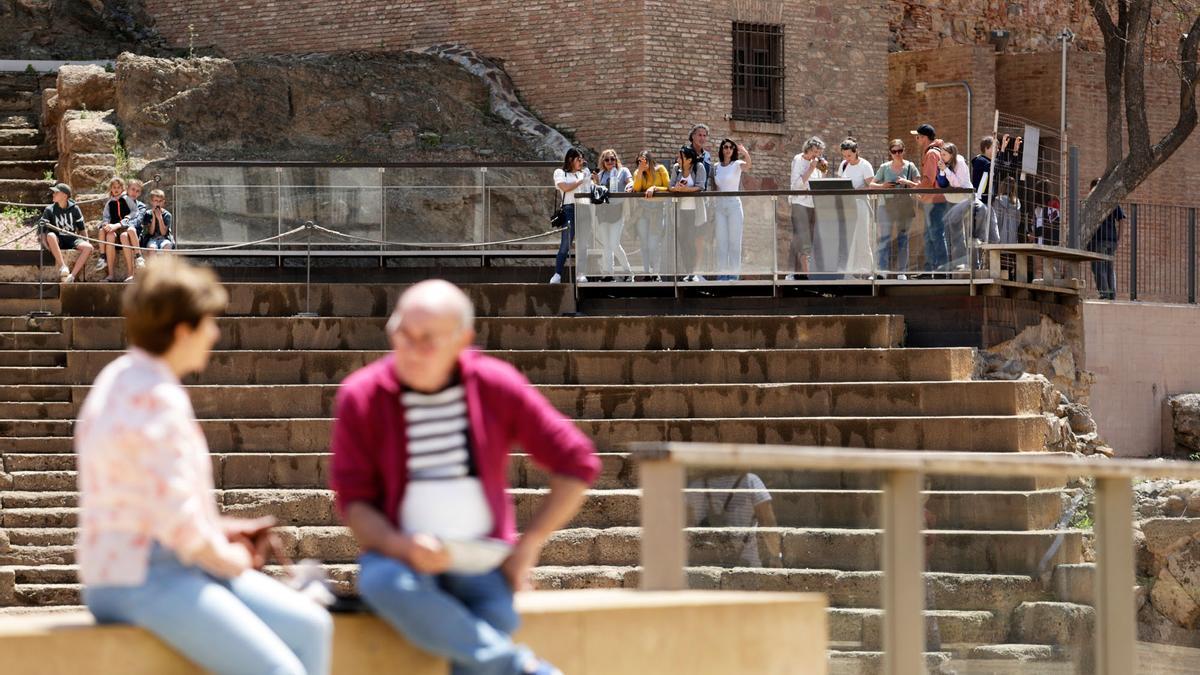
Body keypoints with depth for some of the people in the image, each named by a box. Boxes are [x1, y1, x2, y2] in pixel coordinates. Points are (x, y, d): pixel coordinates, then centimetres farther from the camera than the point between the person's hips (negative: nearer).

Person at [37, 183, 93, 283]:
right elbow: (41, 230, -4)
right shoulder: (49, 210, 1)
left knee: (88, 247, -27)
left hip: (71, 239, 2)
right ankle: (62, 267, -41)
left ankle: (72, 275, -30)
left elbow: (82, 229, 13)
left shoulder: (74, 209, 6)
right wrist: (46, 245, -20)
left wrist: (85, 241, 2)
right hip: (57, 241, -2)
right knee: (51, 236, -37)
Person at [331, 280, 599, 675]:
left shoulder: (497, 386, -1)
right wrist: (402, 546, -22)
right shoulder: (361, 395, -2)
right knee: (383, 583, -37)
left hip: (482, 558, 0)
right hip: (399, 556, 0)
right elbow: (352, 501, -2)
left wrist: (527, 547, -4)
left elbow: (577, 465, 3)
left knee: (497, 617, -35)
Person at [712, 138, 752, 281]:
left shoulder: (737, 165, -3)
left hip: (734, 205, -4)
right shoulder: (716, 167, 9)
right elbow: (714, 189, 14)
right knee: (721, 242, 5)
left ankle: (734, 274, -1)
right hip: (719, 205, 4)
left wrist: (746, 154, -47)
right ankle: (722, 274, 8)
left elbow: (747, 166, -26)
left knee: (734, 241, -3)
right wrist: (712, 209, 10)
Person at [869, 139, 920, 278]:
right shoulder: (884, 167, 4)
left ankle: (901, 271, 13)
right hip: (886, 206, 0)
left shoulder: (909, 167, 3)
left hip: (904, 207, 0)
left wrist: (907, 182, -18)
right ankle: (882, 270, -2)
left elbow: (919, 185, 0)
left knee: (902, 238, 6)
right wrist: (882, 186, -13)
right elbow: (872, 185, 6)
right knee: (884, 238, -4)